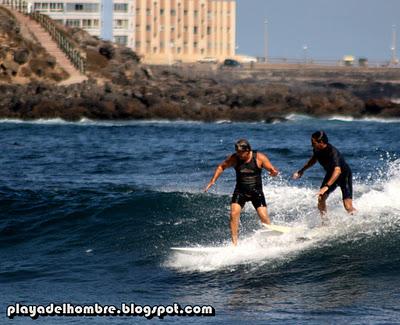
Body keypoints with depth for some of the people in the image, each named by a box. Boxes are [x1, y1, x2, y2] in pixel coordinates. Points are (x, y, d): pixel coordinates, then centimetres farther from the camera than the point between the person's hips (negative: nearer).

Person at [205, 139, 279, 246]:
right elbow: (221, 167, 8)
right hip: (240, 191, 1)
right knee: (234, 213, -18)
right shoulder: (234, 158, -8)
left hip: (256, 191, -1)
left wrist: (274, 172, -33)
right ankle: (234, 242, -14)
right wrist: (213, 181, 1)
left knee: (264, 216, -12)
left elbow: (272, 169, -9)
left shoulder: (259, 157, -12)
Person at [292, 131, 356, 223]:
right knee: (321, 199, -8)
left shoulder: (332, 152, -37)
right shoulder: (317, 150, -13)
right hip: (331, 174, 7)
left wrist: (327, 186, -59)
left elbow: (337, 171, -50)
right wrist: (302, 170, 14)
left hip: (344, 175, -7)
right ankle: (325, 223, 6)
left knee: (348, 206, -18)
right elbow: (314, 159, 13)